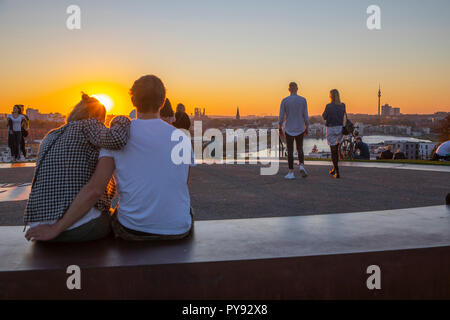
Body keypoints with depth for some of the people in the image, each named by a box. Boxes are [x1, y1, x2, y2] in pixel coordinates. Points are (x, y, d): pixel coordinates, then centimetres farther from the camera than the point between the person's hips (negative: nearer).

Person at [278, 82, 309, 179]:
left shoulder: (284, 101, -7)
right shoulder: (303, 100, -4)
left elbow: (281, 117, -5)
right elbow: (306, 117, -2)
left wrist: (280, 129, 7)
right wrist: (307, 129, 10)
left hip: (289, 130, -1)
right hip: (300, 130, 2)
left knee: (290, 152, 7)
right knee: (300, 149, 18)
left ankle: (291, 173, 7)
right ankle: (302, 166, -6)